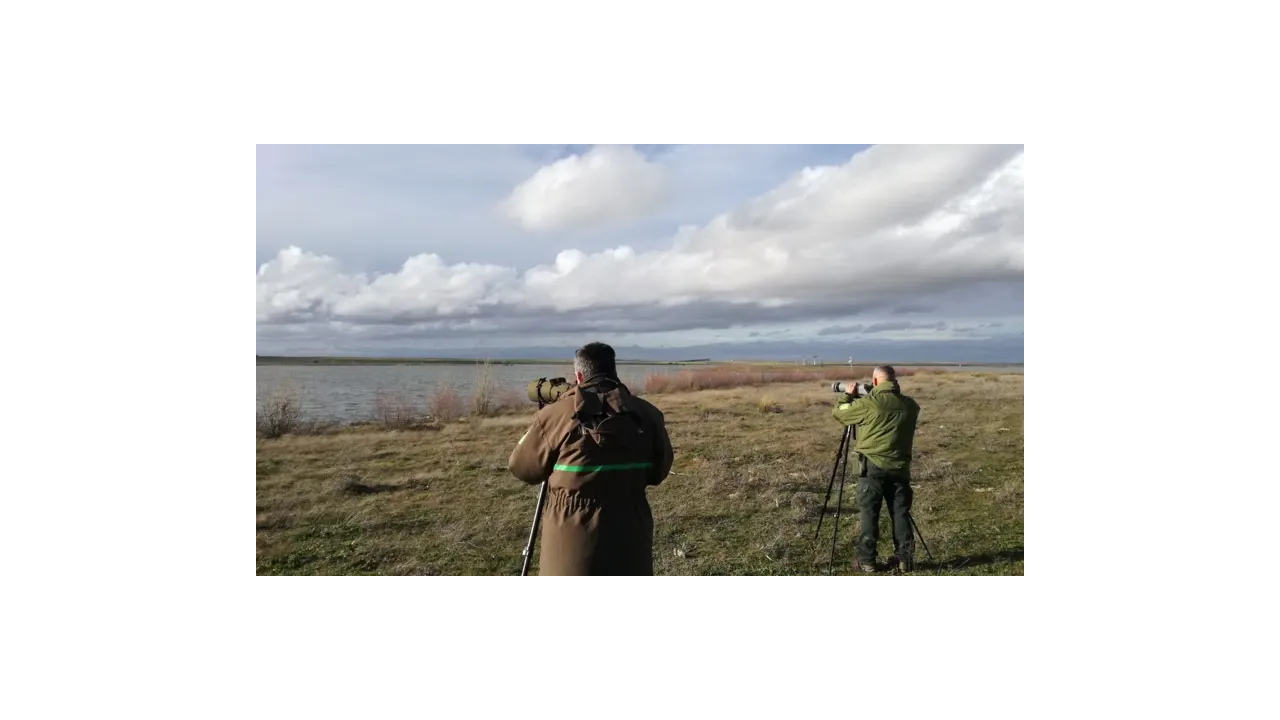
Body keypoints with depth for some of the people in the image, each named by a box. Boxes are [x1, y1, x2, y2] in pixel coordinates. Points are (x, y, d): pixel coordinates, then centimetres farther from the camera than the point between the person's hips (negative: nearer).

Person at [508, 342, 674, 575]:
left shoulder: (556, 415, -9)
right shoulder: (647, 414, -1)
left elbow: (522, 468, 4)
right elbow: (659, 471, 11)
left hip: (572, 535, -2)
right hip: (629, 533, 2)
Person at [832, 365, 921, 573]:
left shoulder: (869, 402, -11)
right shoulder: (910, 405, 3)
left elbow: (838, 412, 0)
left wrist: (848, 396, 16)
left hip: (872, 466, -4)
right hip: (900, 467, 4)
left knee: (869, 514, 3)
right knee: (901, 513, 12)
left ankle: (865, 560, 7)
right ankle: (905, 557, 16)